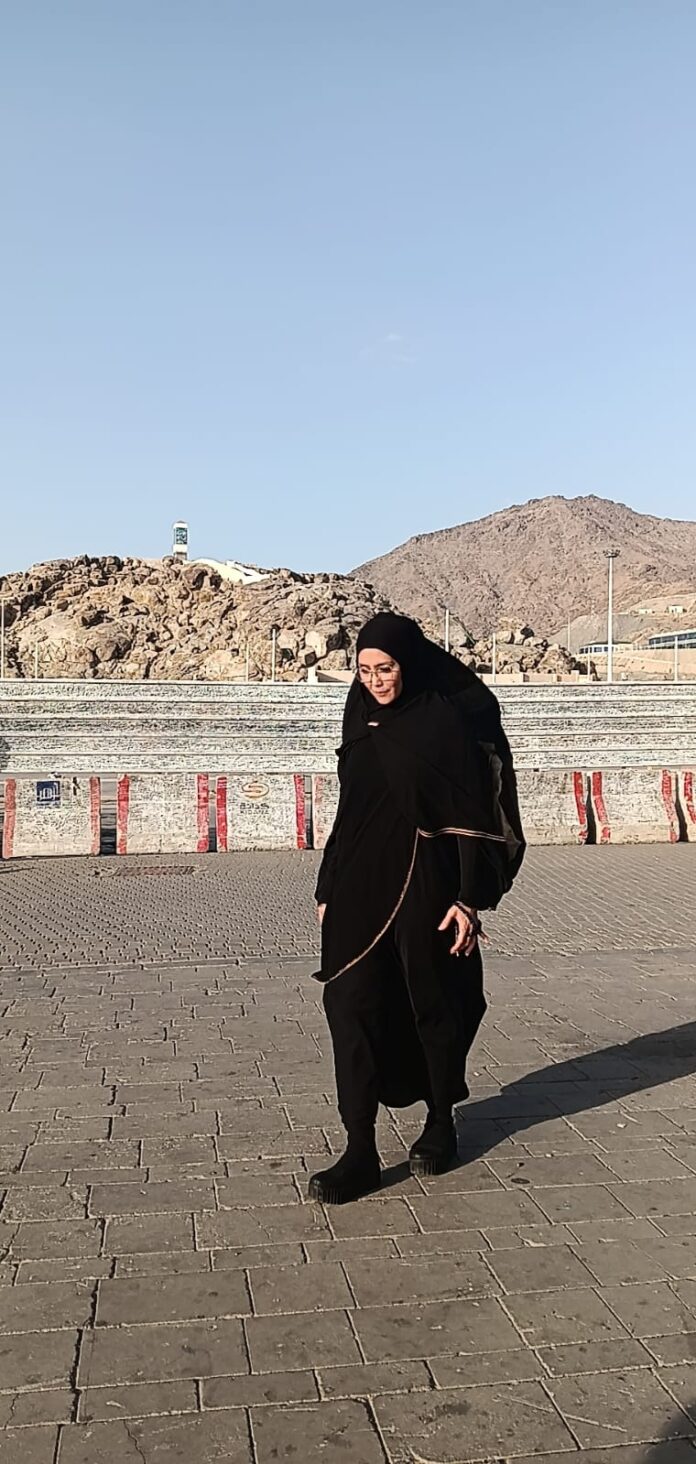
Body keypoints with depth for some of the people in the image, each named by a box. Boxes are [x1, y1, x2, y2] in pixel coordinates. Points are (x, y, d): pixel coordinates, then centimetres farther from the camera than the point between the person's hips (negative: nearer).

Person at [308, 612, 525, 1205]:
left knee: (432, 1001, 10)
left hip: (425, 884, -5)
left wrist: (470, 900, -15)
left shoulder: (450, 720, -8)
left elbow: (474, 815, -10)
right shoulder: (365, 722, 9)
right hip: (362, 885, 5)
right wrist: (329, 888, 14)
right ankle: (361, 1153, 2)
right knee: (352, 1005, -2)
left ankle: (441, 1120, 33)